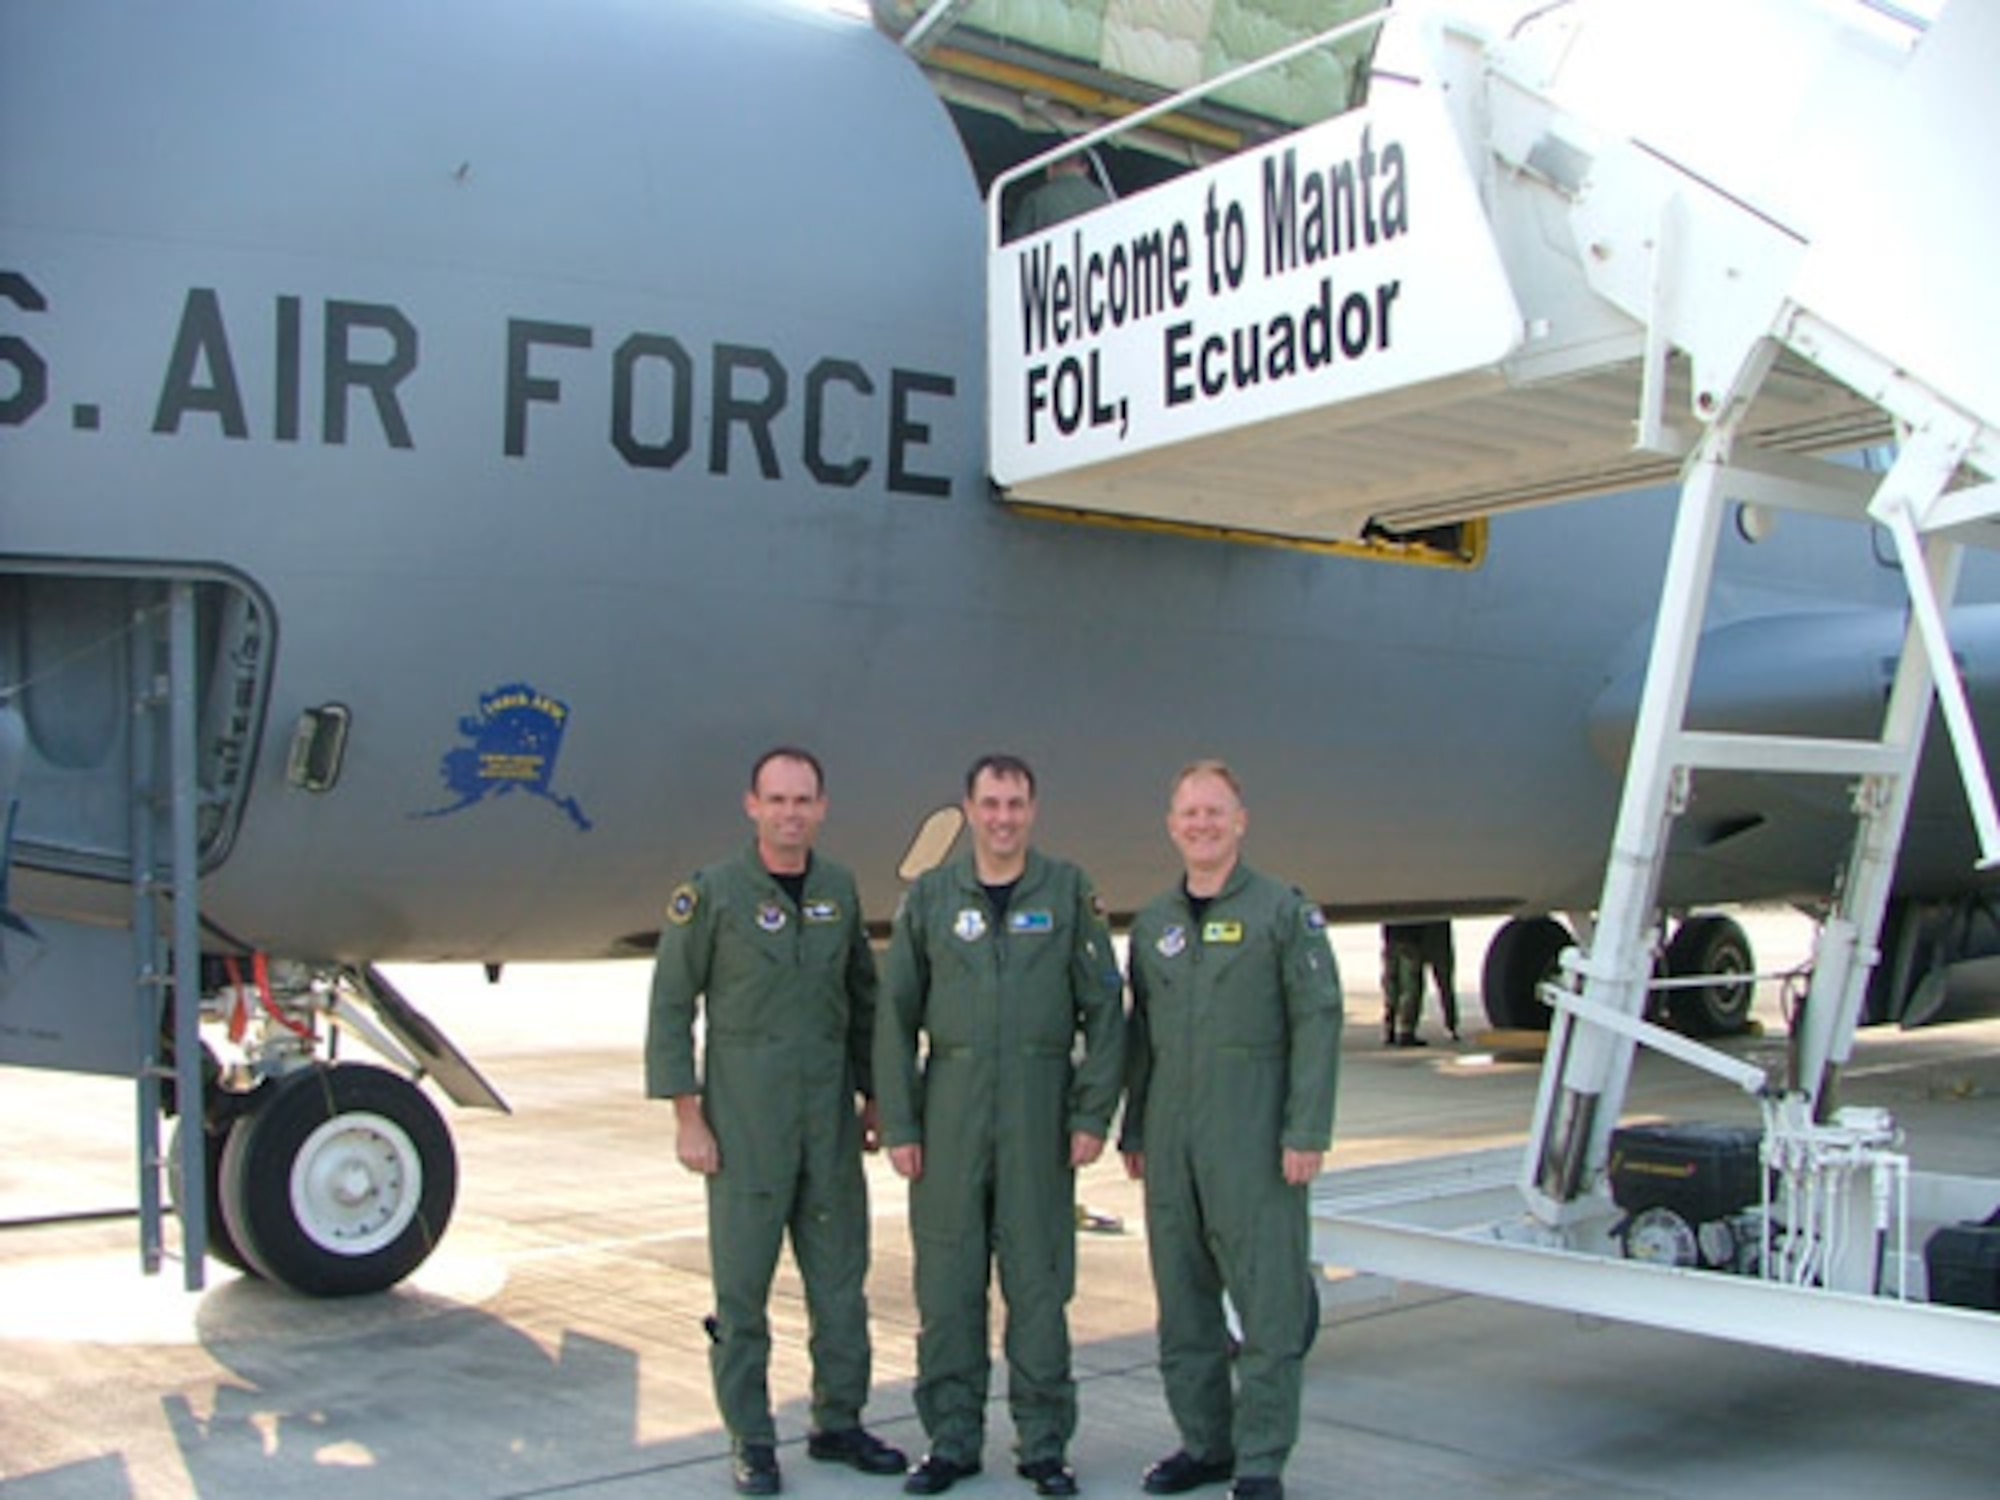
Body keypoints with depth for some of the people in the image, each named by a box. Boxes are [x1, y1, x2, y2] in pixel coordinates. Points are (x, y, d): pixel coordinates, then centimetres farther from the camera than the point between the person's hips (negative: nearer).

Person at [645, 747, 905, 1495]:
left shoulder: (839, 890, 7)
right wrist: (687, 1117, -10)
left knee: (841, 1277, 10)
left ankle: (838, 1423, 24)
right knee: (742, 1281, 2)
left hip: (829, 1117, 4)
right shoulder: (710, 893, -7)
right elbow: (670, 1007, -6)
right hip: (743, 1119, -4)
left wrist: (874, 1097, 12)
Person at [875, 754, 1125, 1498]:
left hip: (1038, 1106, -1)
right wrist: (897, 1124, -1)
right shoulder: (930, 896, 5)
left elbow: (1104, 1010, 1)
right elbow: (895, 1017, 5)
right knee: (946, 1281, 5)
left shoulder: (1069, 892, 2)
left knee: (1038, 1281, 3)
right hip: (950, 1106, 1)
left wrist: (1093, 1115, -5)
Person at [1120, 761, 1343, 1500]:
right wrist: (1133, 1132, 14)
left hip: (1254, 1139, -5)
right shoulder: (1152, 924, 13)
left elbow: (1318, 1020, -7)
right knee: (1183, 1301, 11)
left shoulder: (1284, 911, -2)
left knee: (1270, 1301, -2)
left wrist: (1307, 1133, -13)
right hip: (1172, 1142, 5)